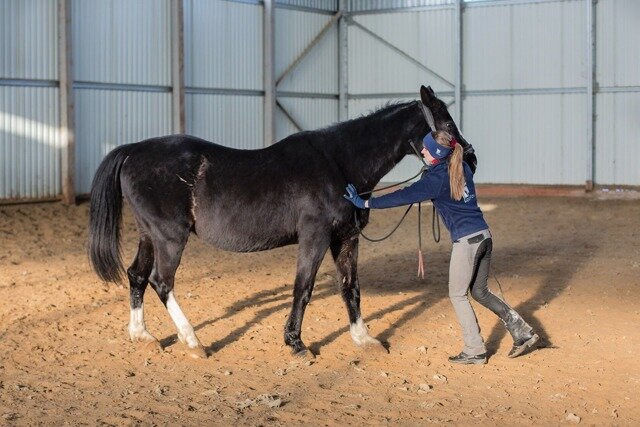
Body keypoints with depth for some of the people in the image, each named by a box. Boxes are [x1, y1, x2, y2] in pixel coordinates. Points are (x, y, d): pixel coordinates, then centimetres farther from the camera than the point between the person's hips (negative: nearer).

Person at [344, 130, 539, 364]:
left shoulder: (436, 179, -13)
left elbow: (403, 197, -16)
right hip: (484, 235, 8)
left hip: (466, 240, -8)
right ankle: (522, 332, 17)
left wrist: (365, 203, -12)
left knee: (458, 295, 6)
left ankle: (475, 351, 9)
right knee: (480, 292, 19)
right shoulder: (463, 169, 10)